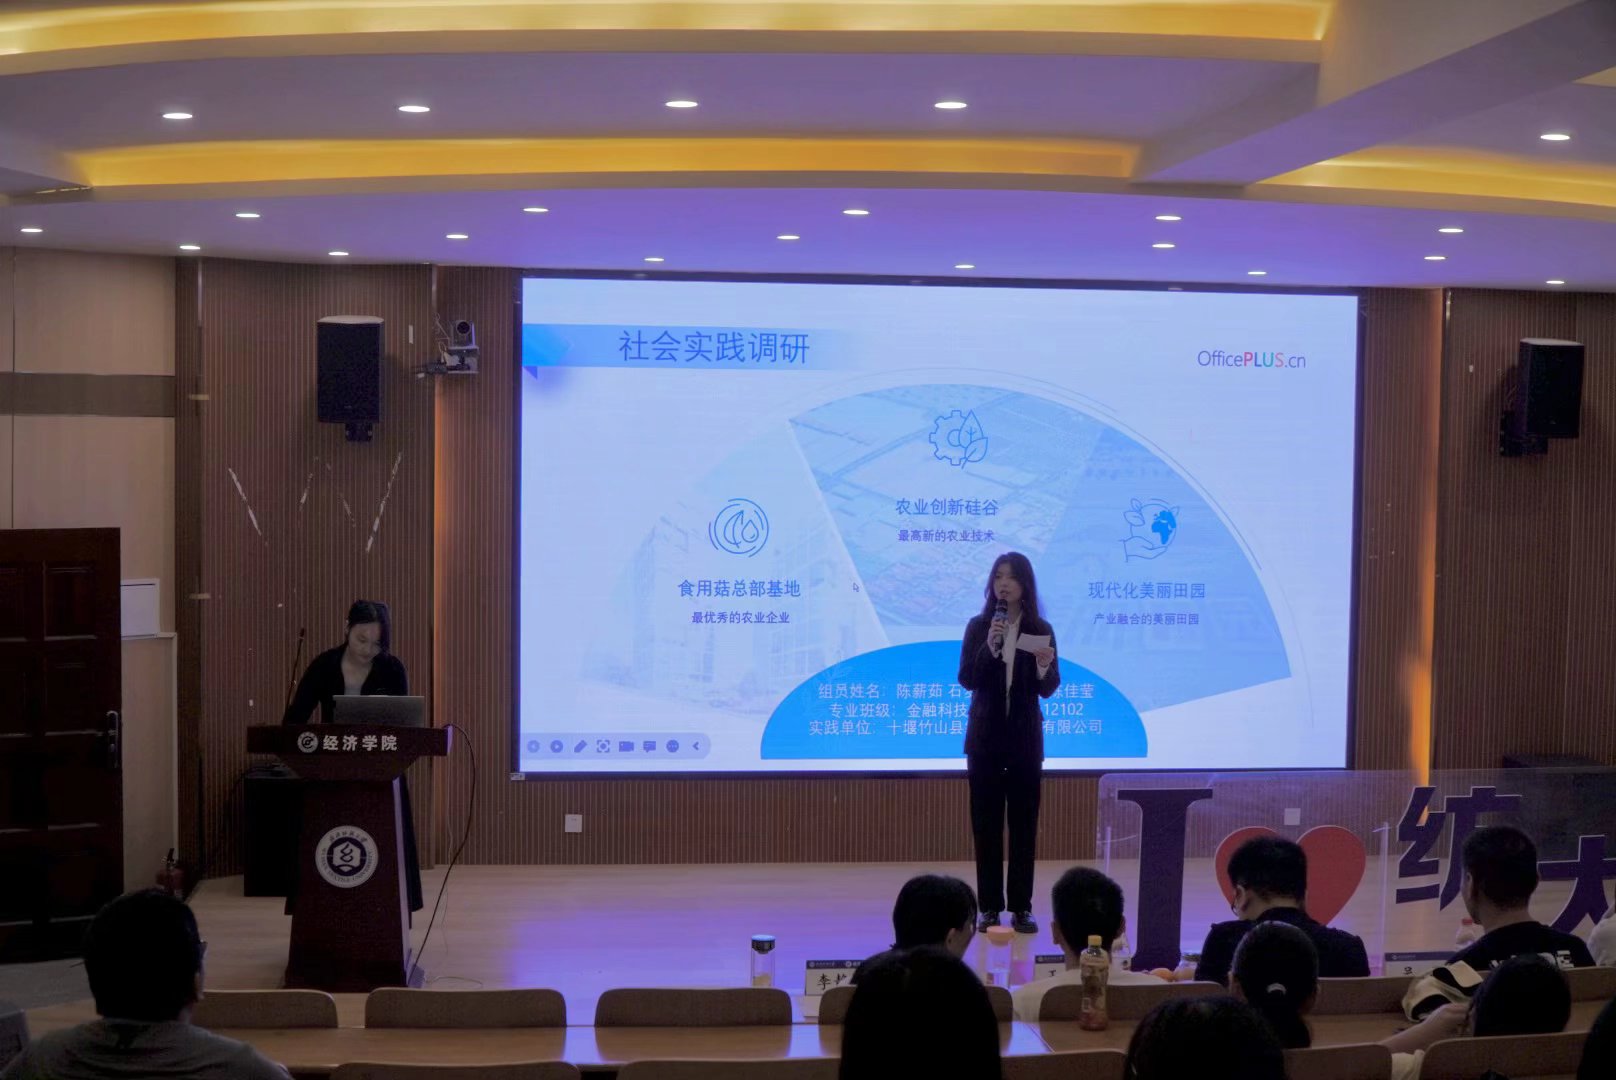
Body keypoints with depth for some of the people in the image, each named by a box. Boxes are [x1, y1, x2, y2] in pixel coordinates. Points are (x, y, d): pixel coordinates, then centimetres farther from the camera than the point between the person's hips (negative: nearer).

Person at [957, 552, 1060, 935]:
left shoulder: (1040, 630, 1)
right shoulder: (978, 627, 0)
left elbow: (1048, 689, -2)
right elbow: (966, 679, -9)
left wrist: (1044, 666, -23)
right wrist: (989, 646, -22)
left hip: (1025, 738, 0)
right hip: (985, 736, 0)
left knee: (1024, 822, 2)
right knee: (985, 822, 2)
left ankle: (1021, 907, 6)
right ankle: (989, 907, 6)